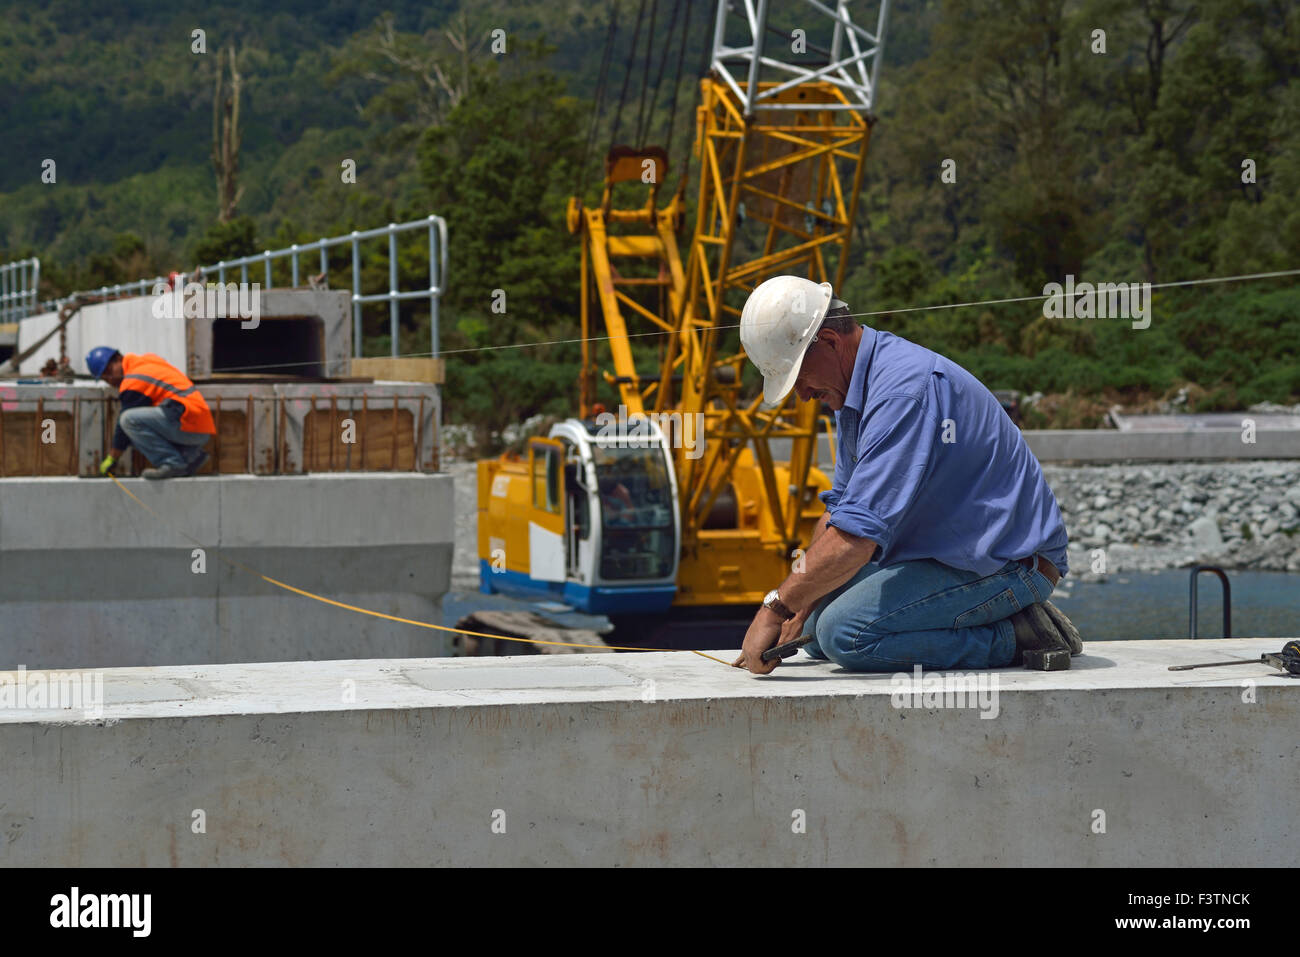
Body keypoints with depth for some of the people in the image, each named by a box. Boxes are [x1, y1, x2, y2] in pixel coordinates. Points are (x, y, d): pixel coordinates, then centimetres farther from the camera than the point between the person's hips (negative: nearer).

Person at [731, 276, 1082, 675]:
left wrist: (777, 606, -23)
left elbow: (855, 537, -31)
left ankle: (1014, 639, -13)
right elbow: (841, 505, 18)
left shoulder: (905, 387, -24)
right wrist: (796, 609, 7)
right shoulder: (853, 389, 10)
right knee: (813, 628, 13)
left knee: (846, 632, -26)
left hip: (1009, 564, -11)